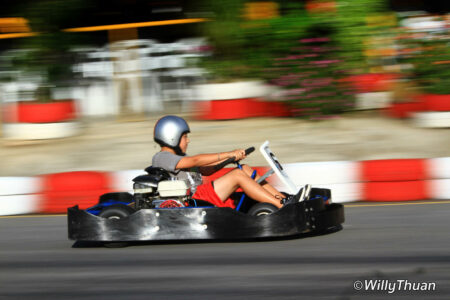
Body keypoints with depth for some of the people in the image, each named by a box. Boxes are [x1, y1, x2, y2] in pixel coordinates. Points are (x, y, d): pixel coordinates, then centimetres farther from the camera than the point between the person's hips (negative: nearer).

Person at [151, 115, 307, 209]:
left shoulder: (177, 157, 27)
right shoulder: (161, 158, -5)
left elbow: (206, 170, 21)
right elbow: (195, 161, -17)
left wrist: (229, 157, 5)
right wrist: (228, 154, -18)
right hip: (194, 198, -10)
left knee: (245, 169, 0)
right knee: (237, 174, -21)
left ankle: (283, 198, -7)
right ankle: (283, 206, -27)